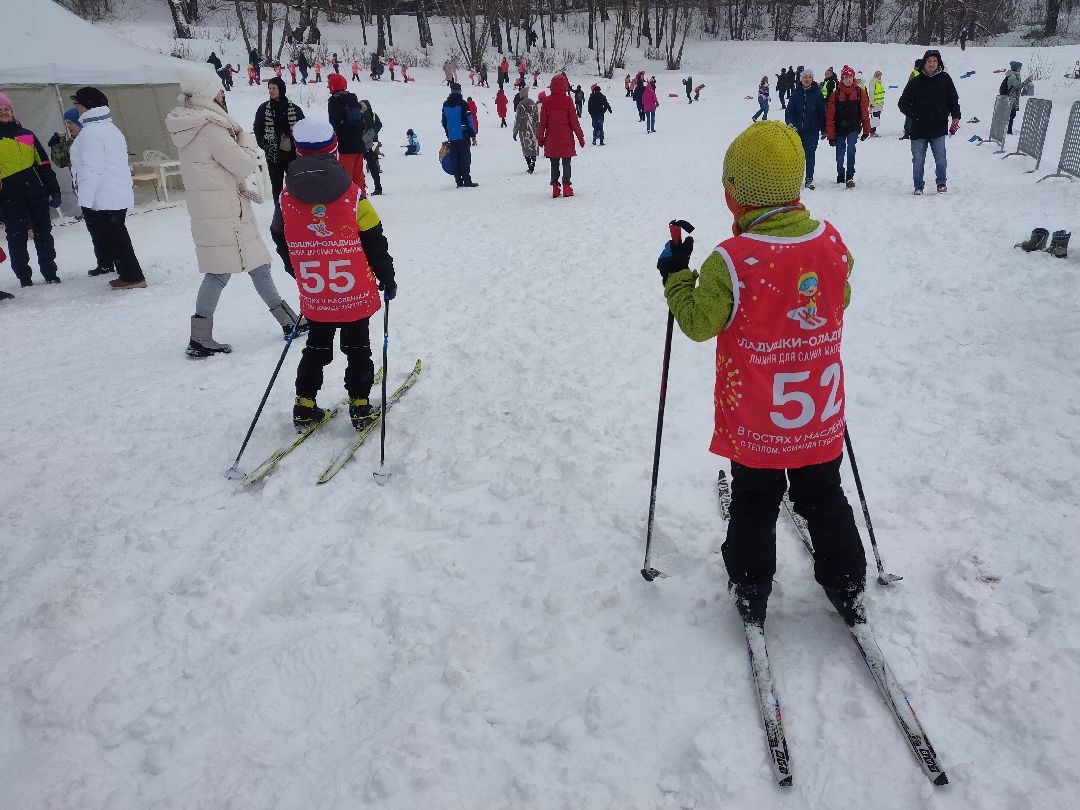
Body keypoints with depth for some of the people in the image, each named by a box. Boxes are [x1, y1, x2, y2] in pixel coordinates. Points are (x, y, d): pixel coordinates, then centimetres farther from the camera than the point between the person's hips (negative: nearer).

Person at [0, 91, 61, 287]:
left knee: (43, 234, 6)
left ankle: (50, 273, 16)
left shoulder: (27, 135, 13)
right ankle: (24, 277, 8)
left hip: (36, 192, 2)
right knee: (17, 237, 1)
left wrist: (54, 190, 8)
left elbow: (44, 164, 13)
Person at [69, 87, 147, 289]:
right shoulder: (111, 128, 15)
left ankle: (131, 276, -2)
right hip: (120, 196, 9)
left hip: (102, 199, -9)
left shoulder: (91, 132, -15)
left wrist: (84, 201, -18)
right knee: (116, 236, 15)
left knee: (114, 238, -4)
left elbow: (91, 170, -21)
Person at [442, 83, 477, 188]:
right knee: (465, 158, -2)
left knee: (455, 159, 6)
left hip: (452, 136, 5)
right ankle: (467, 181, -7)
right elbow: (468, 120, -9)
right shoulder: (462, 103, -9)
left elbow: (444, 122, 14)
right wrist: (473, 134, -3)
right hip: (463, 135, -5)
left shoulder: (445, 104, 9)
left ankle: (459, 181, 6)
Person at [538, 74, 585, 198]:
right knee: (566, 164, 6)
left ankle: (555, 188, 7)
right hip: (566, 139, -2)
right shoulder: (567, 100, -8)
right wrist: (580, 137, 4)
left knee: (554, 164, 9)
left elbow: (542, 121, 2)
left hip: (551, 139, 2)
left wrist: (540, 138, 13)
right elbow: (574, 120, -5)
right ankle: (566, 187, 3)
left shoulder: (547, 101, -3)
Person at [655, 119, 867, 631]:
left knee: (754, 506, 15)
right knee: (824, 500, 21)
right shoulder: (831, 243, -7)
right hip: (822, 416, 4)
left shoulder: (733, 261, -23)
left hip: (754, 421, -4)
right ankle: (848, 592, 33)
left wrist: (676, 274, -2)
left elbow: (698, 323, -14)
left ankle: (750, 596, 28)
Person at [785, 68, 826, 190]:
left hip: (812, 131, -2)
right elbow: (789, 111, 2)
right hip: (797, 130, 2)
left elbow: (822, 112, 4)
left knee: (810, 155, -6)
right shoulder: (796, 94, 5)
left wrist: (823, 129, 4)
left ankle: (809, 180, -3)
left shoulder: (817, 94, 1)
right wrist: (790, 123, -16)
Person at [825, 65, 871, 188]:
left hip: (853, 128, -1)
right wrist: (831, 135, -6)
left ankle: (850, 177, -16)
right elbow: (830, 116, -4)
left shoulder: (860, 92, -2)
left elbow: (865, 112, 4)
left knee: (851, 150, -19)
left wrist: (866, 130, 4)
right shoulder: (835, 94, -6)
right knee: (840, 154, 9)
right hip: (839, 129, 1)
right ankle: (840, 174, 34)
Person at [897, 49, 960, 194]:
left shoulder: (945, 79, 6)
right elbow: (902, 103, 8)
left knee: (940, 158, -3)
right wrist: (914, 115, -3)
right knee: (918, 160, 4)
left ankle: (942, 183, 11)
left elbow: (954, 100, 11)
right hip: (919, 129, 0)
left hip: (939, 128, 0)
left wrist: (955, 117, 0)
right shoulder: (915, 82, 4)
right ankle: (918, 186, 15)